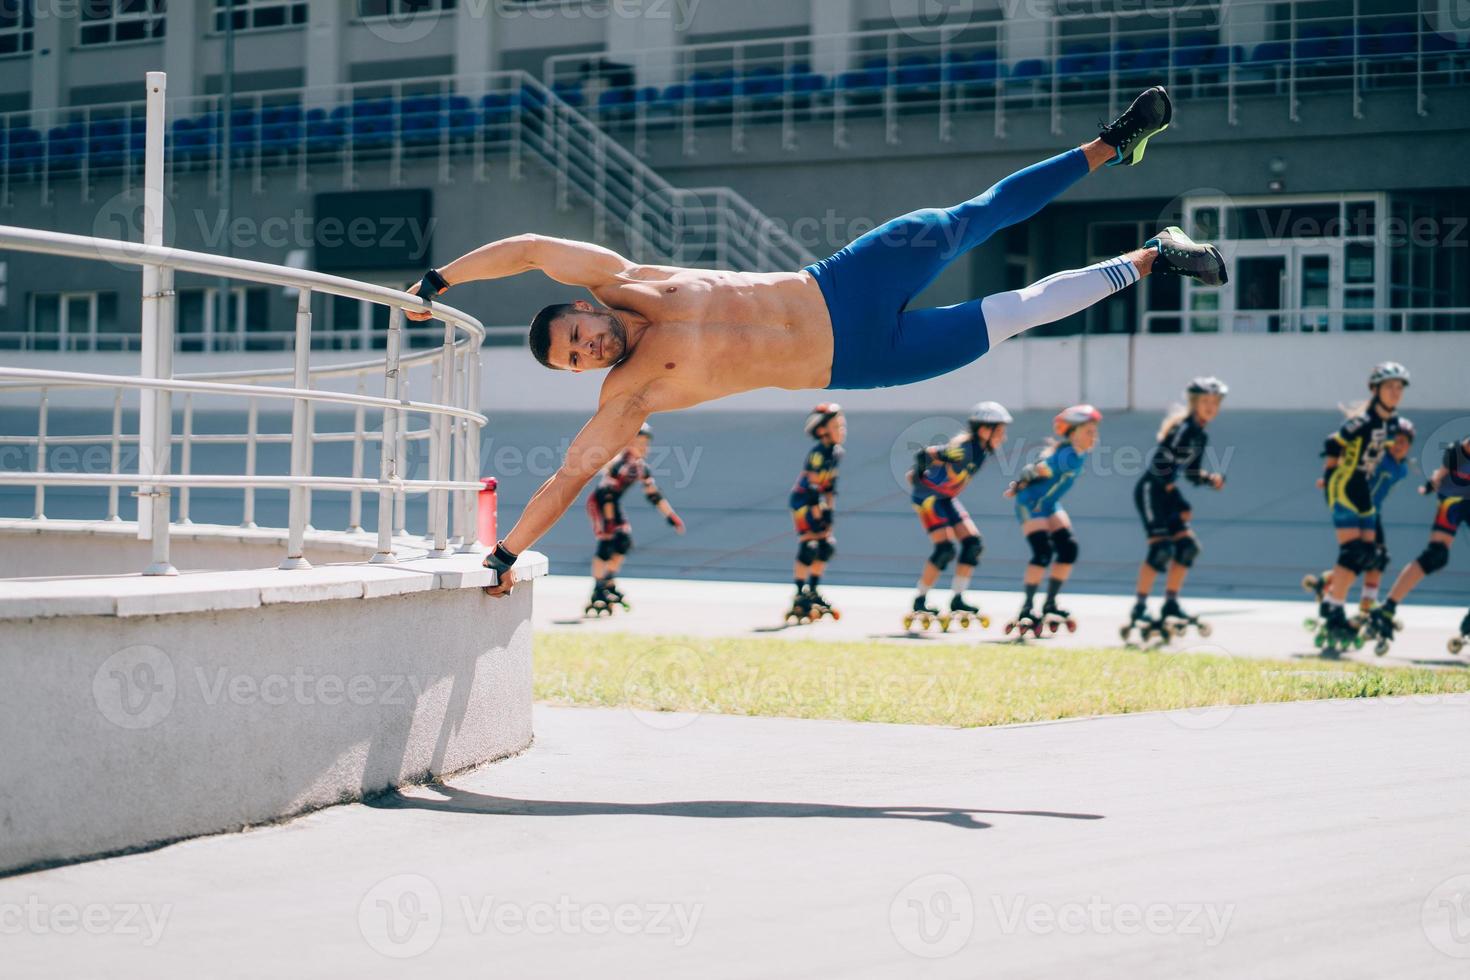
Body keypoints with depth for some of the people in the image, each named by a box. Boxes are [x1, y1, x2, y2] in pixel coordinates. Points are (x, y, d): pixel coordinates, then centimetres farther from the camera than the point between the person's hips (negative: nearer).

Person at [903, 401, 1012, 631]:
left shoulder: (981, 449, -1)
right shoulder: (963, 447, -29)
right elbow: (924, 455, -32)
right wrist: (919, 475, -14)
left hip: (947, 498, 9)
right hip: (928, 496, -9)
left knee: (974, 544, 2)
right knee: (945, 549, -16)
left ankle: (957, 601, 8)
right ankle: (920, 603, -5)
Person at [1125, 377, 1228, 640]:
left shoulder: (1201, 436, 12)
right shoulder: (1182, 428, -16)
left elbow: (1192, 472, 18)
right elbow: (1159, 463, -23)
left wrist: (1210, 479, -3)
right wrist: (1177, 501, -21)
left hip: (1167, 491, 9)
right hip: (1150, 489, -9)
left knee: (1187, 546, 3)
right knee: (1161, 547, -14)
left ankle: (1170, 605, 12)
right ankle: (1138, 610, -8)